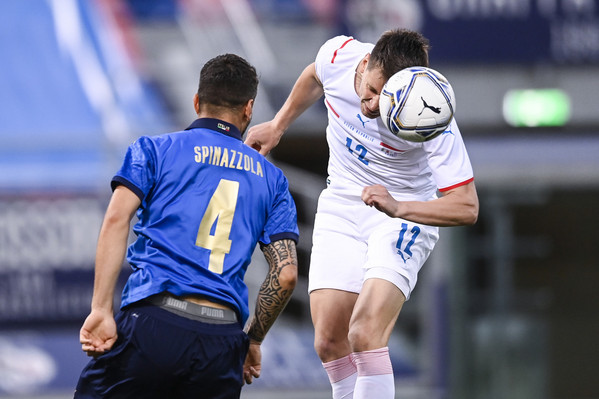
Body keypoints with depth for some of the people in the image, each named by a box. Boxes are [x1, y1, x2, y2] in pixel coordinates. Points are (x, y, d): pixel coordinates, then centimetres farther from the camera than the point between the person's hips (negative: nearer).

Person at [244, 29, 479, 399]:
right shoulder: (339, 54, -18)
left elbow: (467, 207, -29)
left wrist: (398, 208, -42)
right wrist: (277, 125, 20)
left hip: (405, 215, -5)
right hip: (340, 209, 5)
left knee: (365, 336, -23)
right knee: (329, 342, -2)